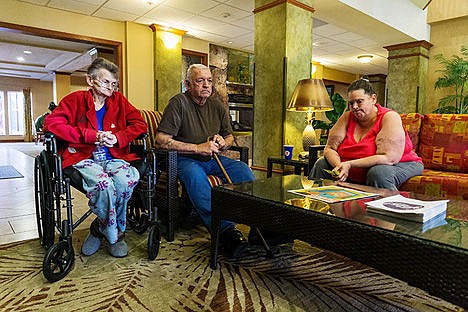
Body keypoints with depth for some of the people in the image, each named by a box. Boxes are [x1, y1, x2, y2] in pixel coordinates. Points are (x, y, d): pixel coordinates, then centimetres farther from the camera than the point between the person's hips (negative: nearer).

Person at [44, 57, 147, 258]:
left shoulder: (119, 100, 14)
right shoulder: (75, 99, 6)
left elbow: (139, 124, 7)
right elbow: (51, 123, -7)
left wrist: (118, 138, -11)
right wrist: (93, 136, -14)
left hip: (114, 157, 3)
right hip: (83, 158, -2)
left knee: (126, 180, -32)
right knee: (103, 184, -34)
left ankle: (100, 228, -6)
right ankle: (114, 236, -8)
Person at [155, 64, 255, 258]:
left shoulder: (217, 106, 14)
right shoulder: (179, 103, -6)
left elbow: (230, 137, 24)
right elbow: (161, 140, -16)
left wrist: (222, 142, -2)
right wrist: (198, 148, -19)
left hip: (213, 159, 6)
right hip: (185, 160, -5)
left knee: (242, 169, -19)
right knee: (195, 174, -38)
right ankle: (225, 231, -47)